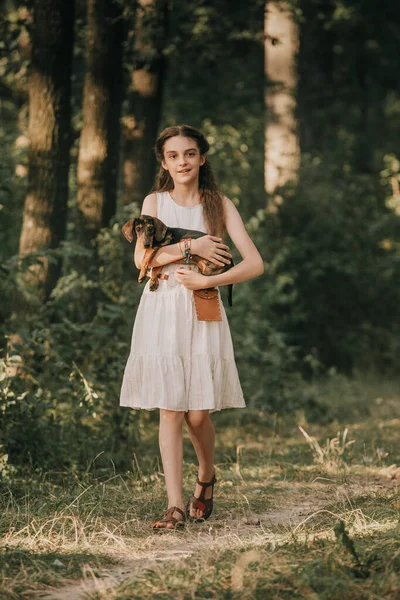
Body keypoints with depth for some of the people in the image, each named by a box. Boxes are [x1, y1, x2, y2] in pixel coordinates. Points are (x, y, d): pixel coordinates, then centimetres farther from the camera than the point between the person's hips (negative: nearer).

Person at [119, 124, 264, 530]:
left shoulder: (220, 206, 5)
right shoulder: (155, 202, 8)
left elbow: (255, 264, -4)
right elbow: (142, 258, -6)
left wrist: (206, 280, -13)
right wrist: (191, 247, -13)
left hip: (202, 313, -1)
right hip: (161, 312, 1)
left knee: (198, 414, -4)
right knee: (169, 411, -5)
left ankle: (206, 477, 26)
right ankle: (176, 505, -3)